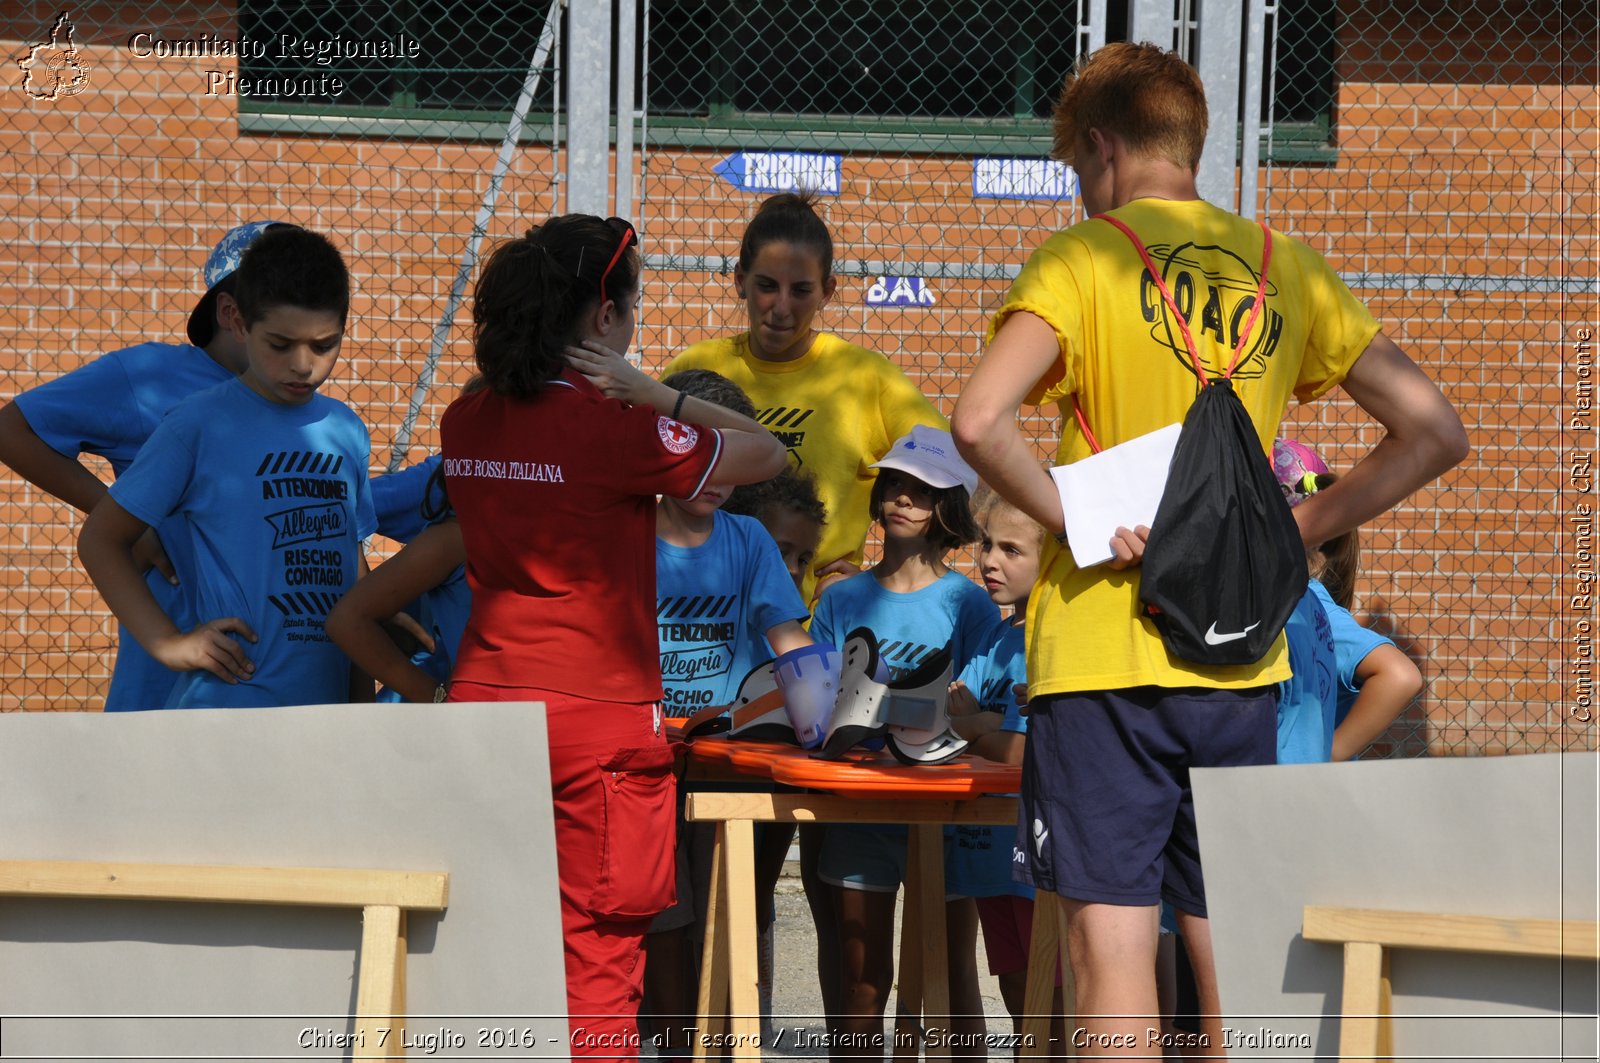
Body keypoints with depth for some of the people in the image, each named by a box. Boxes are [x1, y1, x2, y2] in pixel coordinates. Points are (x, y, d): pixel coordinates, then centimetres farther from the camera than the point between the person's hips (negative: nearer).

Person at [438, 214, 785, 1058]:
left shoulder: (466, 423, 6)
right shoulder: (613, 429, -13)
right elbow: (767, 453, -4)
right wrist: (644, 390, -3)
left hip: (482, 701, 6)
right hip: (596, 718, -6)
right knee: (597, 956, -1)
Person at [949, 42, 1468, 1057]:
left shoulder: (1082, 259, -5)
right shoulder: (1285, 269, 9)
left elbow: (980, 421, -22)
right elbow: (1435, 431, 7)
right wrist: (1291, 532, 7)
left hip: (1102, 653, -4)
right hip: (1241, 664, 4)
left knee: (1113, 938, -2)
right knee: (1231, 947, 10)